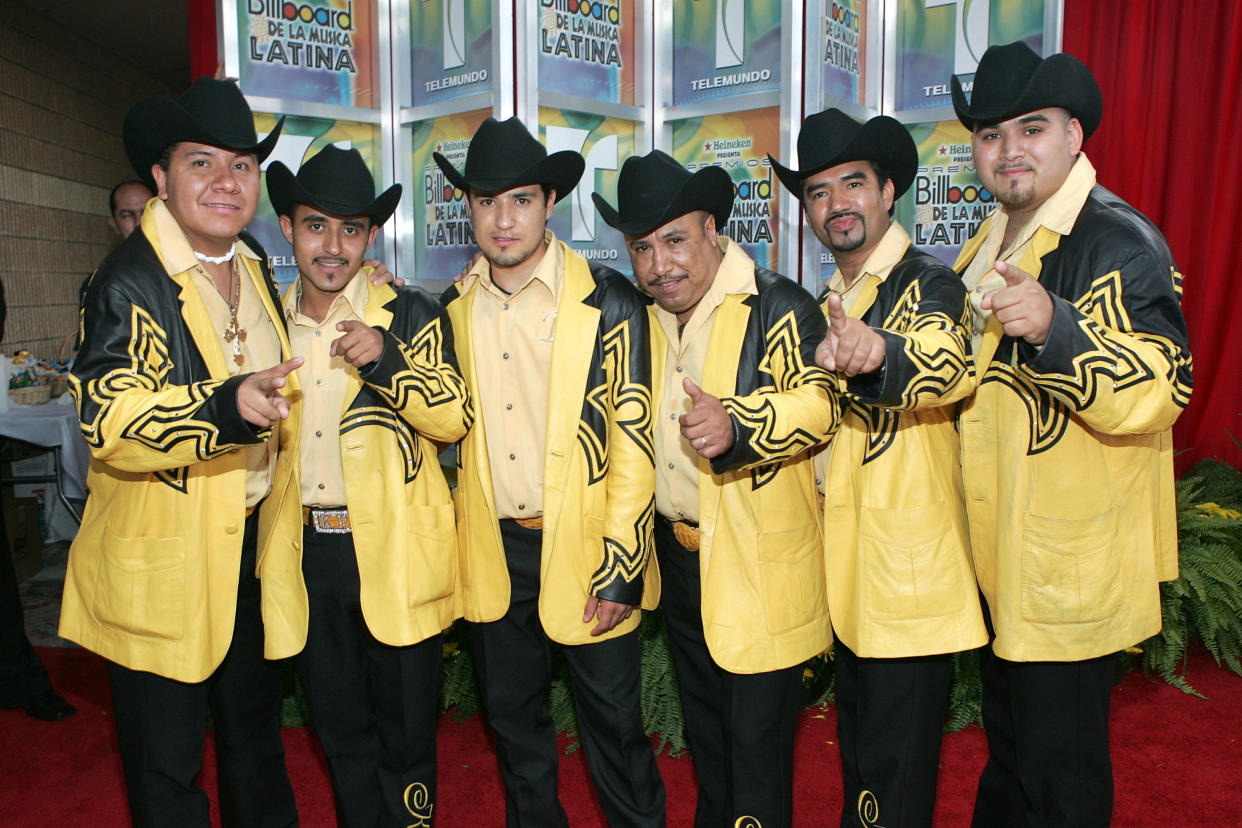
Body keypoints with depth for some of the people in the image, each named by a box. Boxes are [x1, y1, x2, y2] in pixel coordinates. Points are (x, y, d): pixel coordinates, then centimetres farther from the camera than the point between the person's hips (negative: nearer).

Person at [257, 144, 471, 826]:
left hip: (393, 552, -4)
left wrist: (386, 358, -25)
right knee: (340, 731, 18)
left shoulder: (408, 314, -4)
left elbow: (454, 418, -13)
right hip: (305, 556, 4)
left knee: (405, 729, 8)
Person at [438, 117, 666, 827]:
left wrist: (621, 571, -14)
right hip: (494, 552, 4)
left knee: (613, 723, 8)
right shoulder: (456, 308, 4)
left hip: (582, 547, -4)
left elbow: (634, 442, -12)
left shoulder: (608, 302, -10)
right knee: (513, 717, 19)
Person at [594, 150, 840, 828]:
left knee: (757, 740, 5)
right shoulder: (643, 318, 7)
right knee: (703, 728, 24)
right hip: (676, 552, 7)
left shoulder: (777, 306, -14)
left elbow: (818, 403, -27)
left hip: (758, 564, -7)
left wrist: (735, 424, -43)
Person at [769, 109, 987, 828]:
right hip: (846, 566, 8)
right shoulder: (831, 302, 13)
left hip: (908, 572, -8)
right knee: (857, 751, 22)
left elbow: (948, 363, -36)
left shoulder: (929, 282, -12)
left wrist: (879, 353, -55)